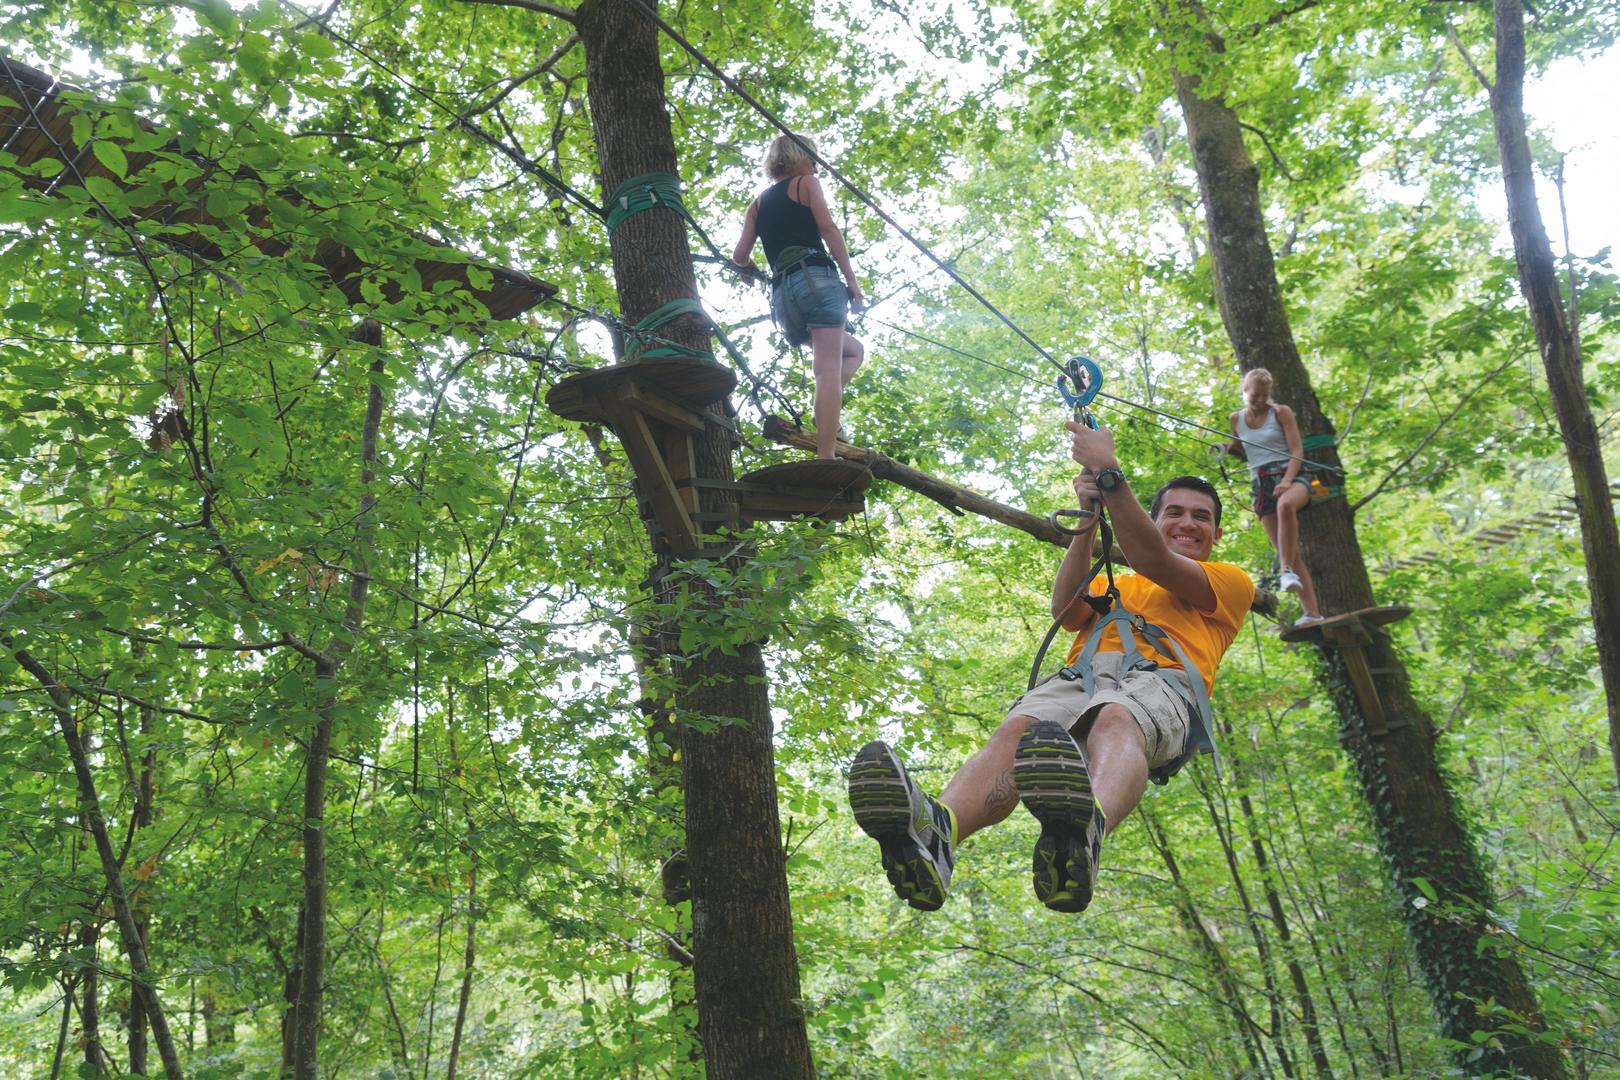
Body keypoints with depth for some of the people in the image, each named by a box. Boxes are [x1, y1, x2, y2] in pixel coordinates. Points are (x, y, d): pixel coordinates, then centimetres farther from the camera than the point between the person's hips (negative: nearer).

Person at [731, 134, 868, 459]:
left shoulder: (758, 203, 26)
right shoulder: (806, 183, 12)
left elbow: (740, 256, 17)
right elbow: (828, 229, -3)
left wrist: (753, 269, 40)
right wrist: (852, 280, -8)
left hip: (782, 295, 6)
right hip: (817, 279, -6)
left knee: (854, 350, 22)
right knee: (829, 369, -14)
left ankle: (824, 416, -4)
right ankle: (825, 460, -29)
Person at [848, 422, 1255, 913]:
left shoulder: (1232, 582, 28)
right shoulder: (1113, 585, 40)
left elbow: (1153, 560, 7)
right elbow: (1066, 611, 15)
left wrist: (1108, 471, 4)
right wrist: (1088, 519, 8)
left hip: (1158, 677, -3)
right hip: (1080, 674, 3)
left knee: (1115, 721, -41)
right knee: (1017, 728, -33)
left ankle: (1084, 832, -74)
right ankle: (935, 831, -63)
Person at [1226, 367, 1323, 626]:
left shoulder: (1281, 412, 3)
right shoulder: (1236, 419, 14)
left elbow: (1297, 451, -4)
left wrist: (1287, 480, -21)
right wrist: (1225, 448, 8)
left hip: (1291, 476, -3)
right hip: (1261, 485, 3)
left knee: (1285, 504, -42)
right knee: (1287, 551, -7)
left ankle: (1288, 572, -43)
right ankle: (1312, 612, -9)